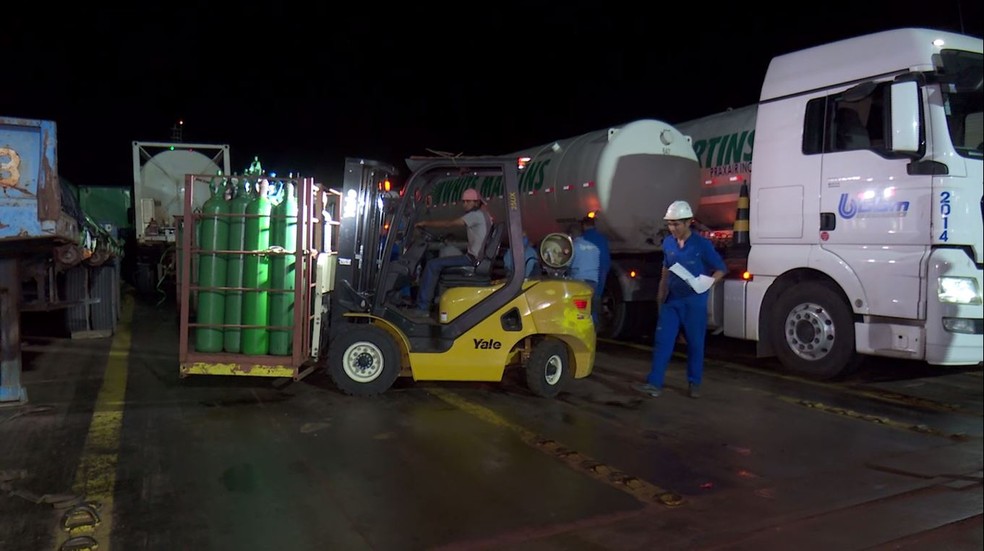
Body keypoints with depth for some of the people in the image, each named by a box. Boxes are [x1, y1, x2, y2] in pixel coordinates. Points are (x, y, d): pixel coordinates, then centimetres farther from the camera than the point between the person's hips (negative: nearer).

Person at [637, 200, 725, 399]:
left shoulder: (702, 244, -10)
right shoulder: (668, 243, 5)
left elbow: (721, 269, -6)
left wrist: (707, 284, -24)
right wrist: (660, 296, 19)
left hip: (694, 302, -4)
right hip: (672, 301, 4)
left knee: (695, 343, 6)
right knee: (662, 341, -2)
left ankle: (694, 383, 20)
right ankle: (654, 383, -1)